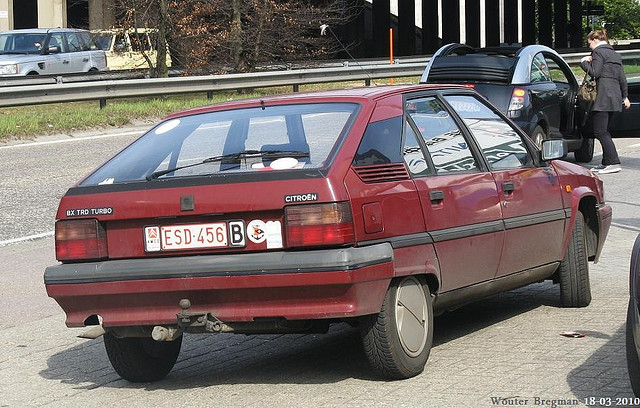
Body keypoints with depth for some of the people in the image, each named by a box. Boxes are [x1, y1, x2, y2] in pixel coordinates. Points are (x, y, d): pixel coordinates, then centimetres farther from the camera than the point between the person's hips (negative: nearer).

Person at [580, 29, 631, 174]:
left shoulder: (598, 52, -5)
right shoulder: (615, 54, 22)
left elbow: (594, 73, -14)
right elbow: (622, 77, 22)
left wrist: (584, 62, 1)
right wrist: (625, 96, 25)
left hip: (603, 97, -9)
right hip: (615, 96, 9)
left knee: (600, 132, -10)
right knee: (604, 131, 13)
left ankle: (614, 163, -17)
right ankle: (606, 163, 12)